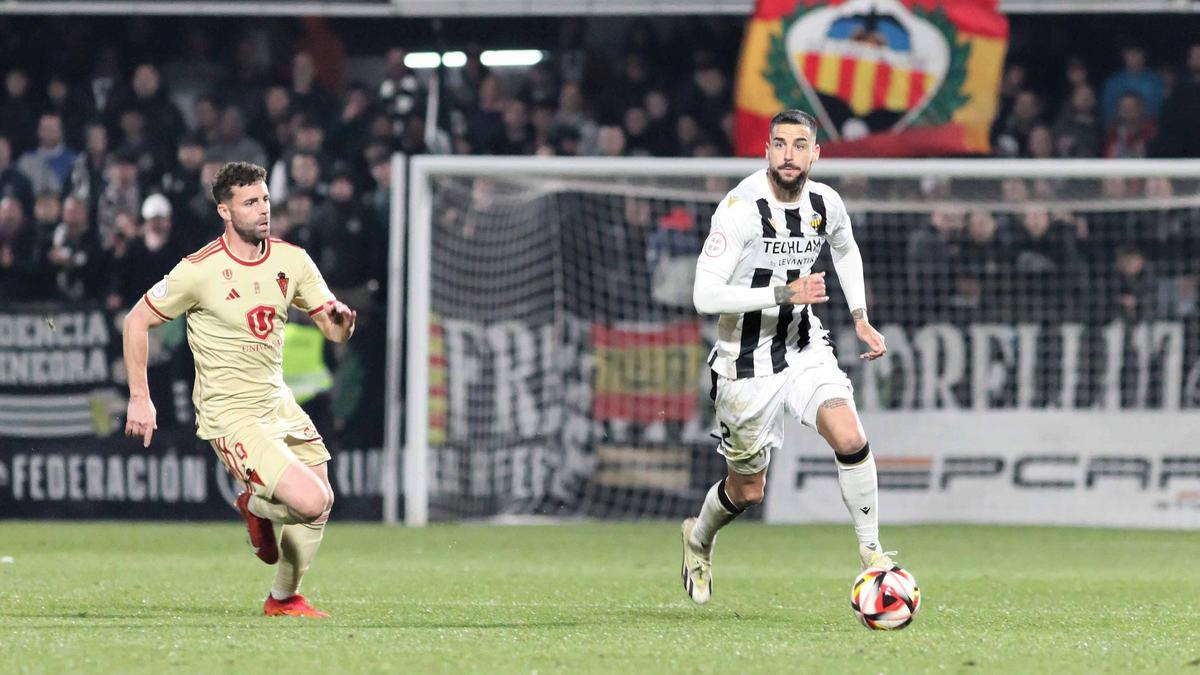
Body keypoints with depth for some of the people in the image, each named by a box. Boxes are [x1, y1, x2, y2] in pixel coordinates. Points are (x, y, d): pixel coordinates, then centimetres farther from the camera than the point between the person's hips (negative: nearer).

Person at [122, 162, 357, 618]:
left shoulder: (291, 260, 1)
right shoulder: (200, 271, -16)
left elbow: (335, 331, 6)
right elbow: (137, 321, -6)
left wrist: (341, 318, -19)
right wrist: (139, 399, -8)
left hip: (278, 403, 7)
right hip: (230, 413, -7)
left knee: (322, 505, 10)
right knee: (310, 502, -20)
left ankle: (284, 598, 32)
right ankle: (256, 507, 15)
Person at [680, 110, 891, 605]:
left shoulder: (826, 204, -3)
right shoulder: (741, 208, -21)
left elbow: (846, 250, 22)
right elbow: (705, 296, -25)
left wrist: (860, 318, 13)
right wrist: (783, 294, -31)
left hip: (805, 349, 4)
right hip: (746, 363, -4)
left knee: (850, 438, -23)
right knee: (748, 491, 9)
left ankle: (871, 551, -7)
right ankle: (699, 539, 43)